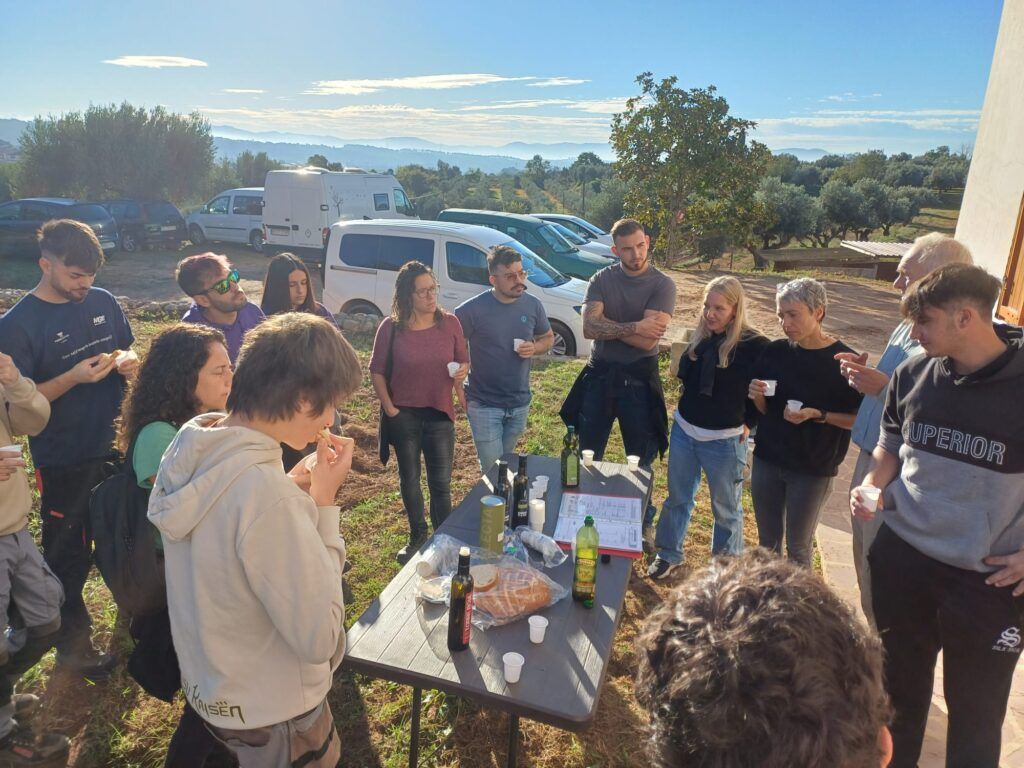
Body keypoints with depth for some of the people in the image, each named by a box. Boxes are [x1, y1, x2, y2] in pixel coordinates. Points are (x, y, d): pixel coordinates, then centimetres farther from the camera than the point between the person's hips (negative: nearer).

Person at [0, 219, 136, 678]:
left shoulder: (103, 302, 1)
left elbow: (129, 350, 14)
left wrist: (130, 362, -10)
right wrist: (74, 377, -26)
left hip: (116, 446, 4)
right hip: (64, 462, -4)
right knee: (69, 555, 11)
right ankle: (71, 642, 30)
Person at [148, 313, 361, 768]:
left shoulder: (188, 448, -9)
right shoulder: (266, 493, -35)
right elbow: (320, 638, -27)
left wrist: (303, 492, -7)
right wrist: (323, 502, -24)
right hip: (271, 715, -7)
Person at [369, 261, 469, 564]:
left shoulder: (450, 323, -5)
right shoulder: (391, 327, -8)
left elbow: (464, 360, 6)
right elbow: (377, 371, -1)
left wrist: (463, 371, -17)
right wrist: (389, 408, -7)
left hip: (440, 414, 0)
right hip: (403, 415, 0)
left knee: (441, 483, 6)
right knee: (409, 479, 16)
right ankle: (417, 536, 36)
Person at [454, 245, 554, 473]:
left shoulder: (533, 305, -3)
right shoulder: (473, 309, -16)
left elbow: (548, 337, 12)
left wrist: (535, 348, -10)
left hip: (520, 404, 4)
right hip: (484, 405, -4)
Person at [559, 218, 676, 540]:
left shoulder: (662, 285, -9)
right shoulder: (601, 280, -2)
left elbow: (648, 341, -20)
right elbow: (589, 327, -17)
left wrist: (607, 325, -14)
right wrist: (634, 326, -23)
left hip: (638, 379, -2)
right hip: (599, 375, 2)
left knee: (641, 460, 13)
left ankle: (643, 522, 34)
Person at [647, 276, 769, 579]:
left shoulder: (754, 346, -15)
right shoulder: (700, 338, 2)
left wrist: (748, 421, -8)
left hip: (724, 440, -5)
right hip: (684, 430, 5)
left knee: (726, 508, 13)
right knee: (677, 497, 17)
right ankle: (669, 554, 35)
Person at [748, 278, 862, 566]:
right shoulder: (775, 352, -1)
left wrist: (817, 415, -23)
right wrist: (758, 396, -14)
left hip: (813, 469, -4)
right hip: (766, 460, 4)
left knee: (798, 546, 9)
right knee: (768, 542, 16)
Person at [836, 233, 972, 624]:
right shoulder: (906, 329, 7)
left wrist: (883, 387, -31)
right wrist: (864, 375, 1)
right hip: (870, 462, 10)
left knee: (878, 575, 5)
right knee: (864, 559, 23)